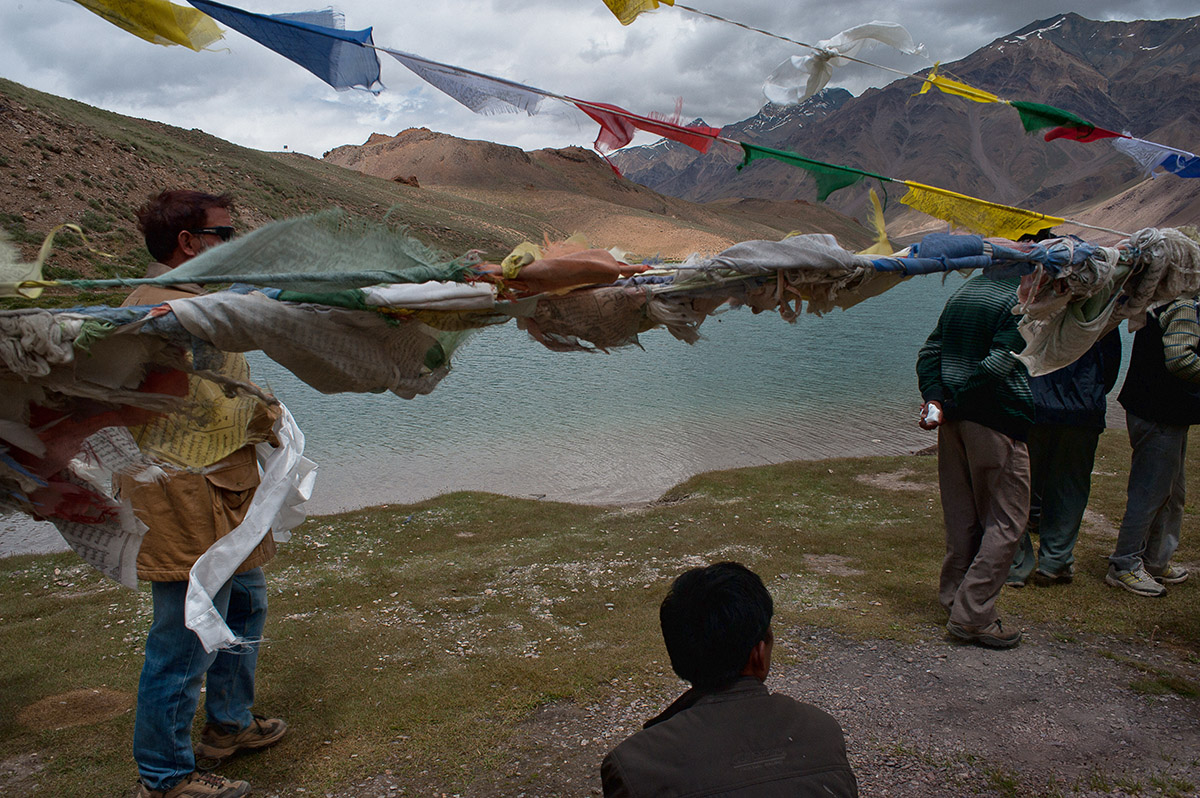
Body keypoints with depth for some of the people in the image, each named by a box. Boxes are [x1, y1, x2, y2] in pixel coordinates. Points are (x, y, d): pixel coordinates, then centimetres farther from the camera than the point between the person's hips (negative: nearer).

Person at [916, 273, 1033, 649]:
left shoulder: (964, 290, 12)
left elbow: (929, 351, 8)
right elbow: (998, 364, -21)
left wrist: (935, 400, -1)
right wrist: (954, 403, -12)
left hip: (955, 421, 8)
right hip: (997, 424, -8)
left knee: (961, 516, 16)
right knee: (1005, 521, 2)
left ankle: (955, 600, 26)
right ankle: (973, 616, 3)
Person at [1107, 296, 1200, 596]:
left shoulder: (1166, 302, 13)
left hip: (1167, 413, 11)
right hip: (1161, 417, -11)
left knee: (1172, 492, 19)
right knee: (1151, 491, -3)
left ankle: (1156, 563, 29)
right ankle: (1124, 566, 5)